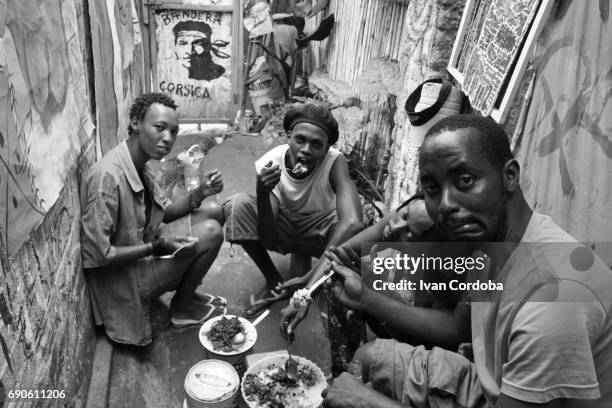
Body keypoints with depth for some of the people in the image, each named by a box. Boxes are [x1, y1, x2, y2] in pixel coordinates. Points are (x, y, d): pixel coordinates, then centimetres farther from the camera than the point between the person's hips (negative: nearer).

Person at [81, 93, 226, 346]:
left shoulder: (141, 165, -1)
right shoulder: (108, 176, -29)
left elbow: (164, 213, 9)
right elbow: (97, 255, -28)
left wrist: (199, 194, -7)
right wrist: (156, 247, -25)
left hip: (143, 245, 9)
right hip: (122, 276, -9)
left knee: (212, 212, 4)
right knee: (211, 232, -18)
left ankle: (186, 293, 15)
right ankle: (182, 308, 5)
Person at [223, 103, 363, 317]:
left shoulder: (335, 163, -30)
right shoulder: (269, 164, -26)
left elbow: (353, 222, -46)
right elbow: (269, 240, -27)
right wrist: (262, 194, -45)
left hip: (317, 232, -2)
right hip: (282, 230, 2)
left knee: (352, 232, -34)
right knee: (237, 205, -24)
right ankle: (274, 283, -8)